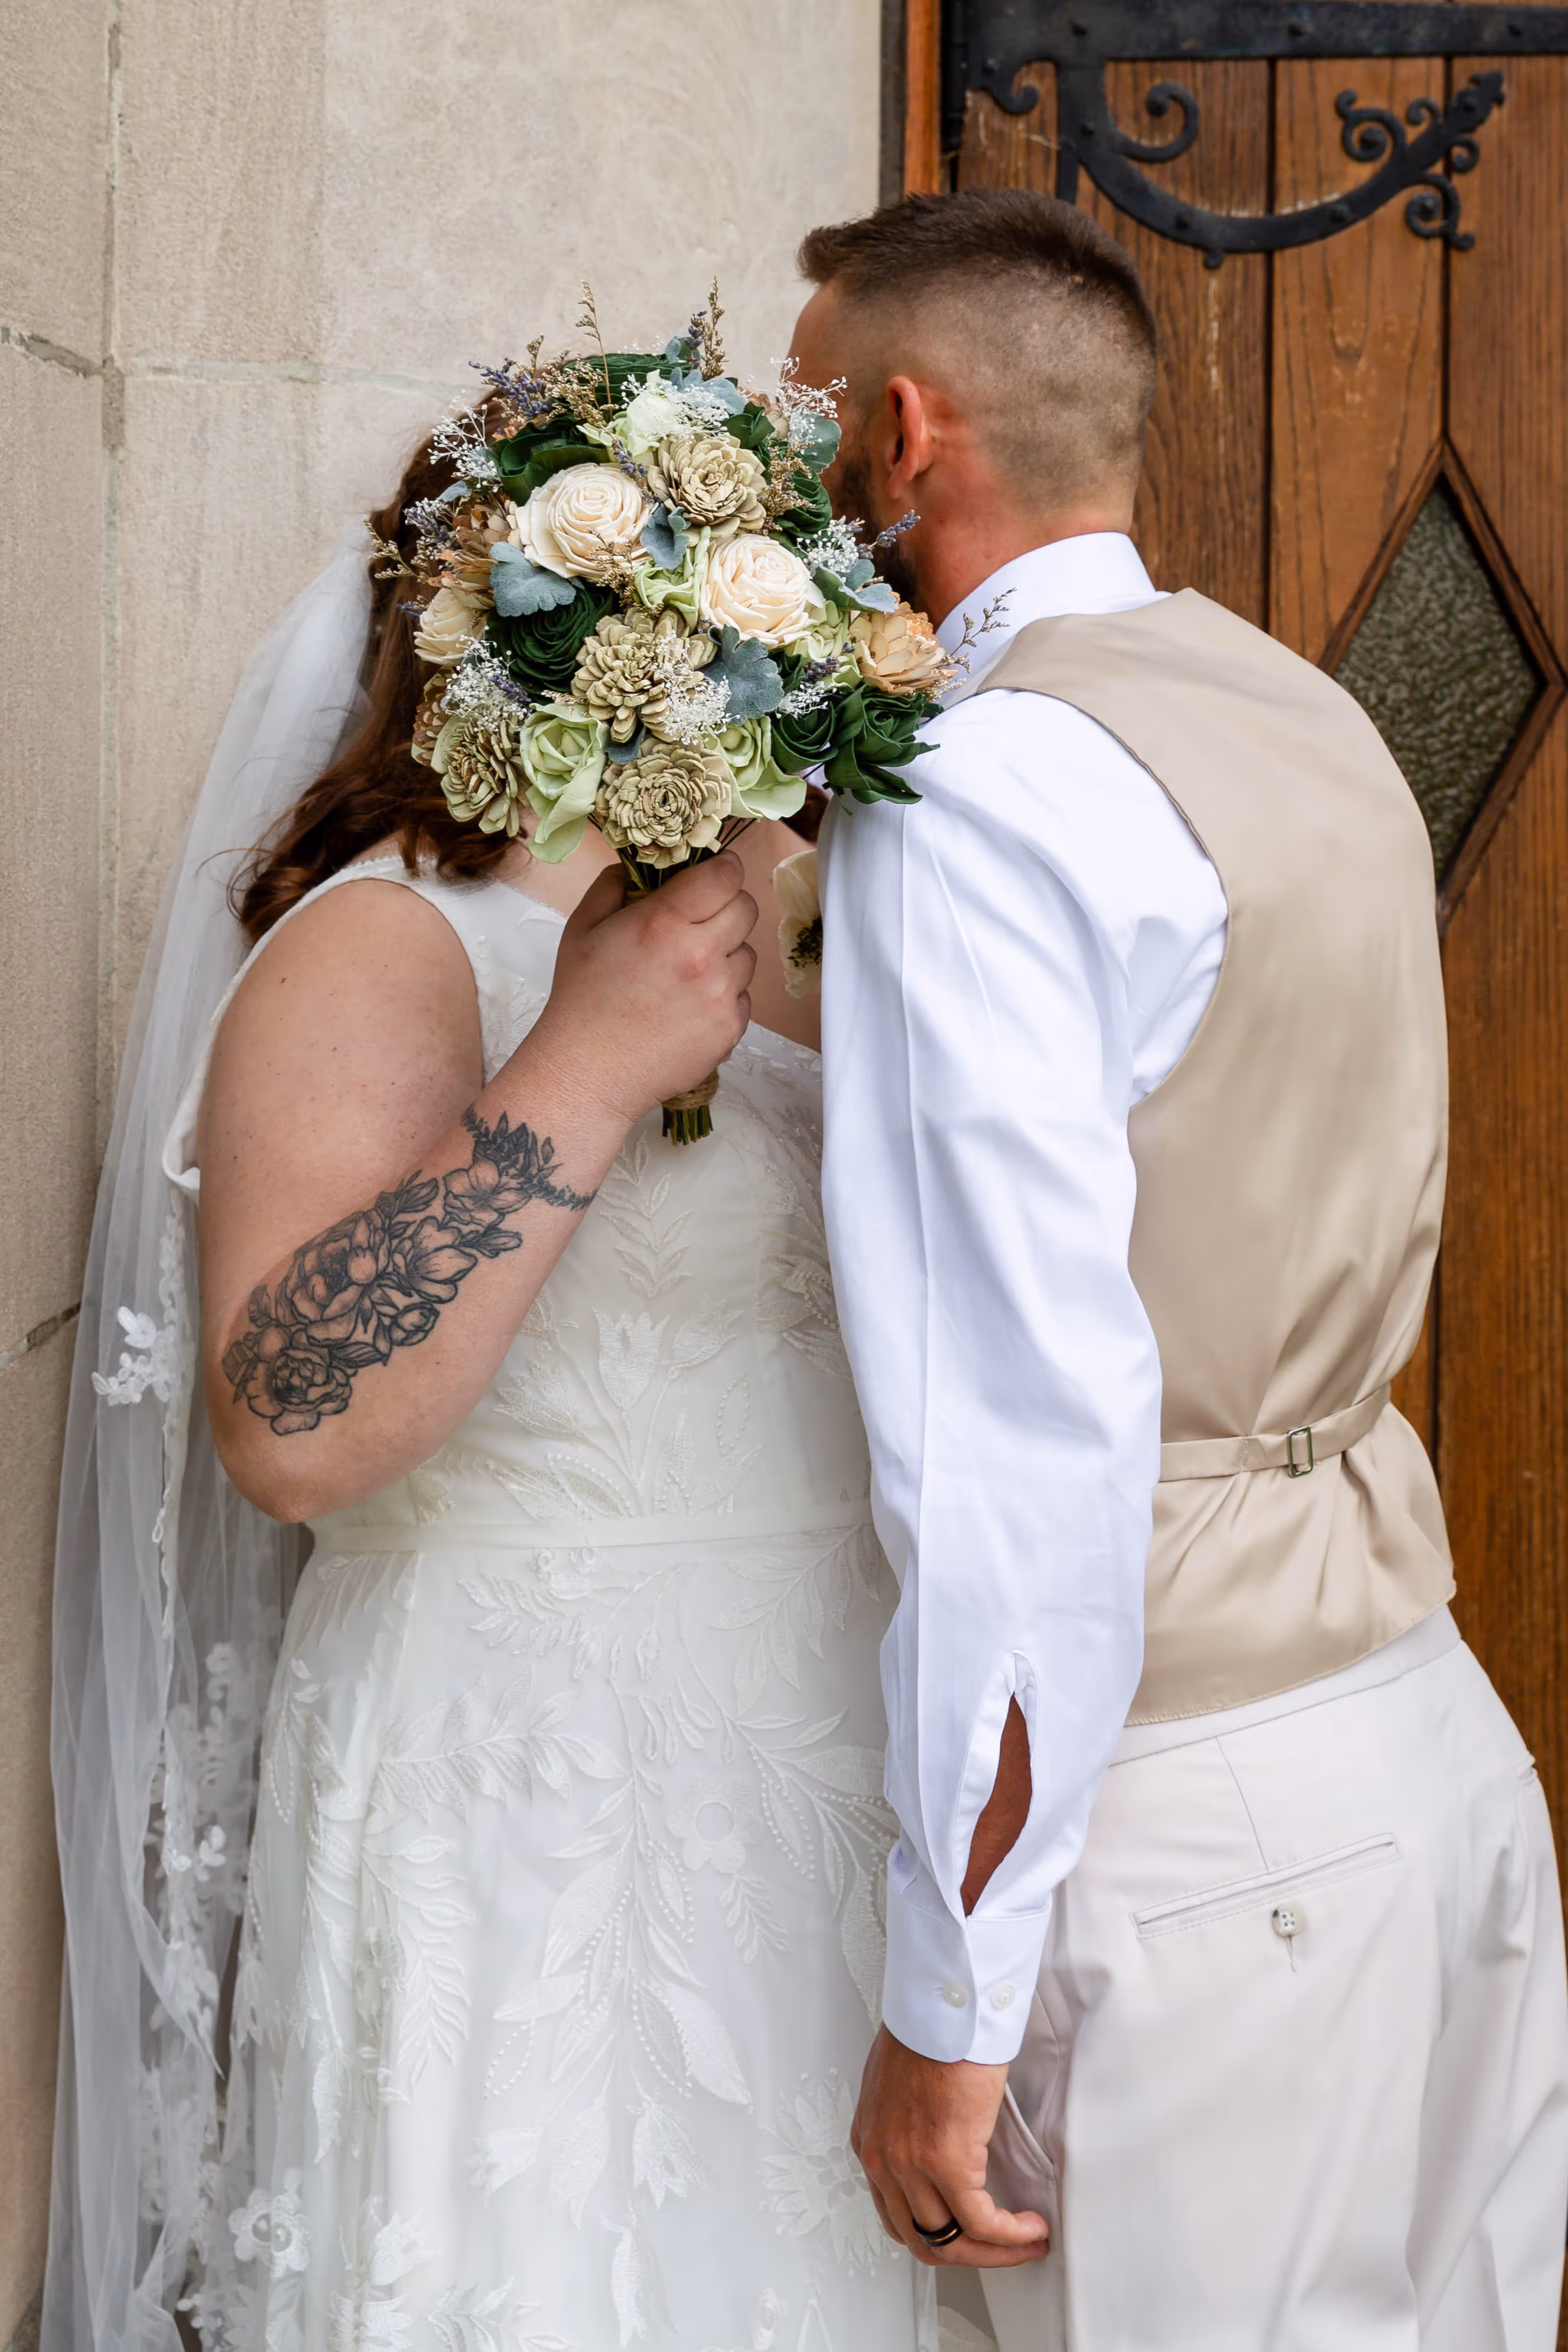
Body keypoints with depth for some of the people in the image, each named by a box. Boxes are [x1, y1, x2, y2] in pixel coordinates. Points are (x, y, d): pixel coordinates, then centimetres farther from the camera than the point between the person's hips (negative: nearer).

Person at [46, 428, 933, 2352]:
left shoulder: (726, 942, 8)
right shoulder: (385, 947, -16)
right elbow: (290, 1429, -27)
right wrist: (585, 1074, -28)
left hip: (802, 1758, 8)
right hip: (549, 1780, -8)